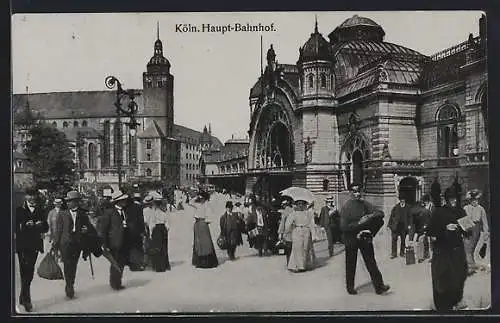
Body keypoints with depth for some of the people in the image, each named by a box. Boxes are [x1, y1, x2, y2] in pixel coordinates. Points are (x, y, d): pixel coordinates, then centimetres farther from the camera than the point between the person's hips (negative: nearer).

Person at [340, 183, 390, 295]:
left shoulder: (365, 204, 3)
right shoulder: (346, 207, -9)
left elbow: (380, 213, 2)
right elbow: (343, 227, -15)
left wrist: (370, 216, -16)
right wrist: (358, 223, -17)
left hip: (365, 238, 3)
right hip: (351, 239, -3)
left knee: (371, 262, 2)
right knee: (351, 265, 8)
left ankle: (379, 286, 6)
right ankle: (350, 287, 23)